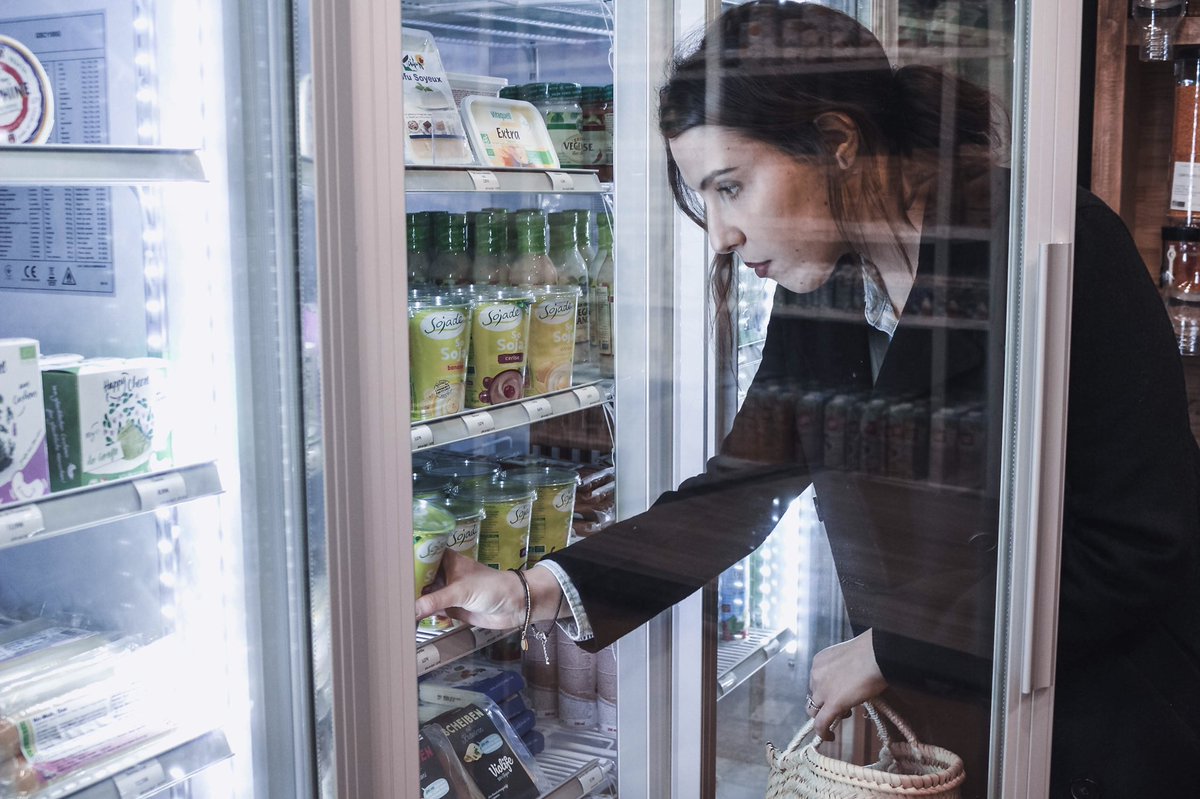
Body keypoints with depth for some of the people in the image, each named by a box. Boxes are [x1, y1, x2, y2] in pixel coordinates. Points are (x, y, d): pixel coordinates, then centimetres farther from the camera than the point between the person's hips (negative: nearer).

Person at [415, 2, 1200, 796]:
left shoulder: (1063, 249, -22)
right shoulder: (823, 285, -3)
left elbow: (1136, 544, -21)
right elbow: (739, 488, -3)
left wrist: (887, 649, -17)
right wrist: (532, 593, -14)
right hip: (926, 695, 5)